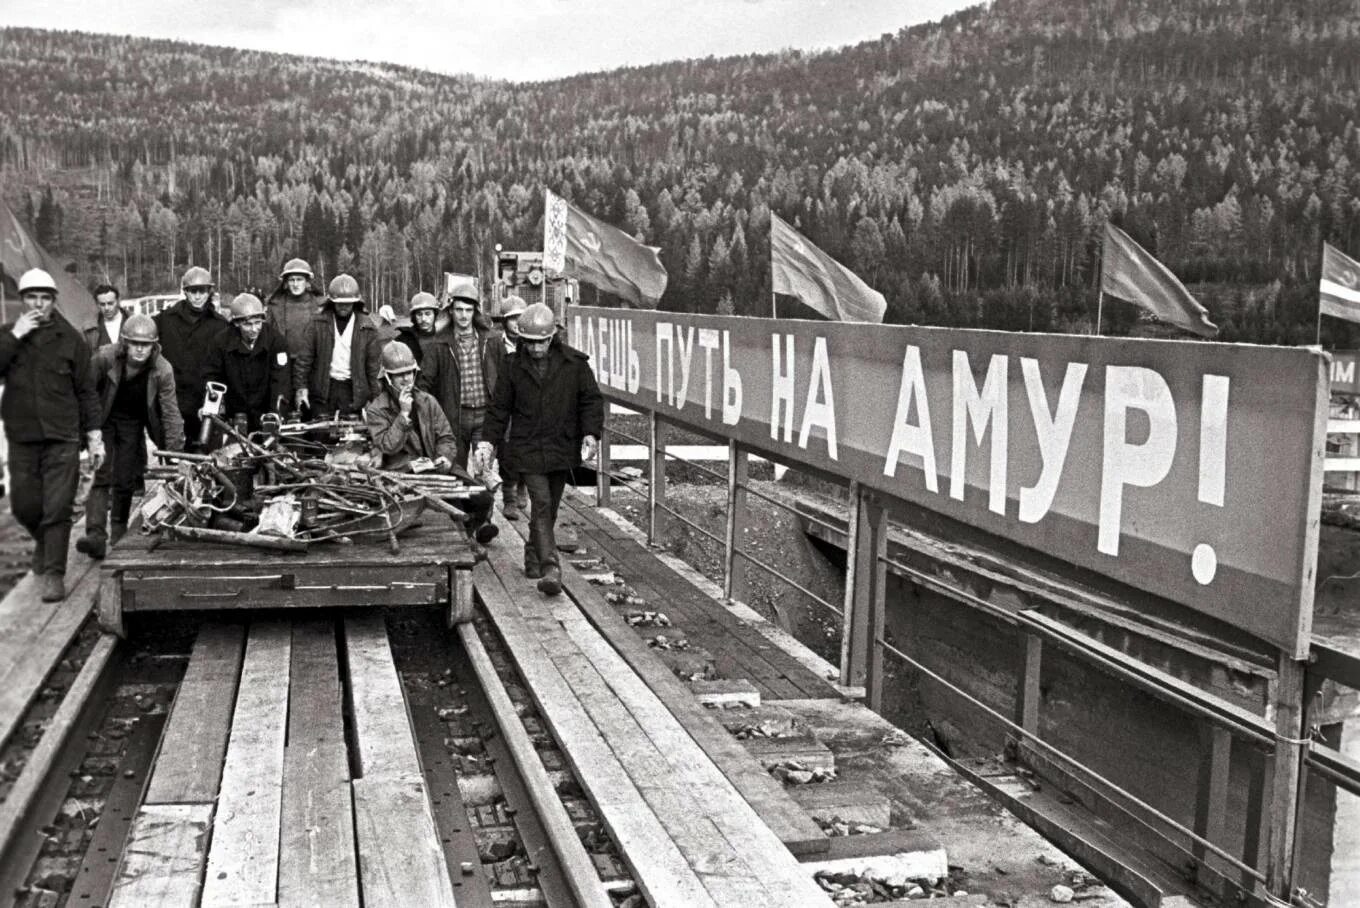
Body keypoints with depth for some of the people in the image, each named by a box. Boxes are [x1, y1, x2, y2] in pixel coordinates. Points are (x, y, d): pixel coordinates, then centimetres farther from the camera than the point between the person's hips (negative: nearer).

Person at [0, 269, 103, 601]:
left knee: (57, 509, -6)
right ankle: (44, 543, 37)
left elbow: (86, 391, 4)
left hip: (62, 437, -2)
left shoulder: (70, 339, 3)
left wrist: (94, 436, 1)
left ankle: (53, 574, 0)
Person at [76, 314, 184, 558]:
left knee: (126, 480, 4)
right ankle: (96, 535, -20)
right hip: (102, 420, -1)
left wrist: (175, 453, -15)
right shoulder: (105, 357, -21)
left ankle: (118, 533, 23)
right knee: (101, 476, -13)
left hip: (132, 424, 1)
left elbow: (170, 412, -13)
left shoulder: (163, 370, -18)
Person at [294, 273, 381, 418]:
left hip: (353, 389, 0)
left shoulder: (367, 328, 2)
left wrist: (374, 396, 1)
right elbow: (304, 356, 2)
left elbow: (372, 364, 4)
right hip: (323, 388, 0)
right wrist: (301, 386, -5)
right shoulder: (318, 324, 2)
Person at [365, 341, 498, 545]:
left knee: (483, 498, -18)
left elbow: (446, 437, 14)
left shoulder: (427, 401, 16)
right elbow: (387, 446, -10)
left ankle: (471, 528, 8)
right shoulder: (377, 410, 3)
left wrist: (445, 457, -7)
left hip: (435, 466, 5)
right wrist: (404, 414, -13)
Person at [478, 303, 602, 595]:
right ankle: (550, 568, -19)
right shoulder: (514, 365, 2)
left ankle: (533, 557, 33)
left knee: (549, 508, 12)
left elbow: (591, 400, 3)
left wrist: (591, 433, -9)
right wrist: (489, 440, 5)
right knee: (541, 505, -13)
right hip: (528, 448, -1)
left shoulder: (574, 363, -1)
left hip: (562, 448, 2)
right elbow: (500, 406, 10)